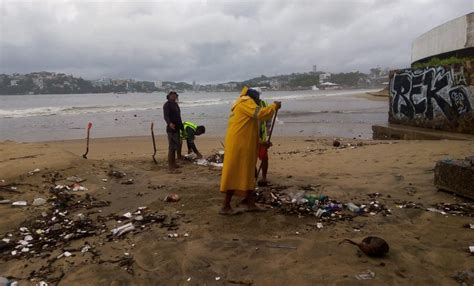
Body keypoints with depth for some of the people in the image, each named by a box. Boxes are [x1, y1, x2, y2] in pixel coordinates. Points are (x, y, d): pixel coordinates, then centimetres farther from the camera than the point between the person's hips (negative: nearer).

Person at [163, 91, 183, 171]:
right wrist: (169, 123, -40)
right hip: (171, 129, -9)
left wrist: (181, 127, 26)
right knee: (172, 147, -10)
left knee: (176, 146, 12)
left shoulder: (175, 104, 19)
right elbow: (166, 116, -21)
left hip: (177, 128, 9)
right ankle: (170, 166, -8)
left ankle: (173, 163, 21)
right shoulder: (167, 105, -7)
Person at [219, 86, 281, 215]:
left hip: (243, 145, 10)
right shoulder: (246, 102, -6)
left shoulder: (243, 104, 25)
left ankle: (251, 204, 18)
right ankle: (225, 207, -2)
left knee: (247, 174, 12)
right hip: (239, 145, -10)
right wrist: (274, 106, -5)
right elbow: (260, 114, -21)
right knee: (235, 175, -7)